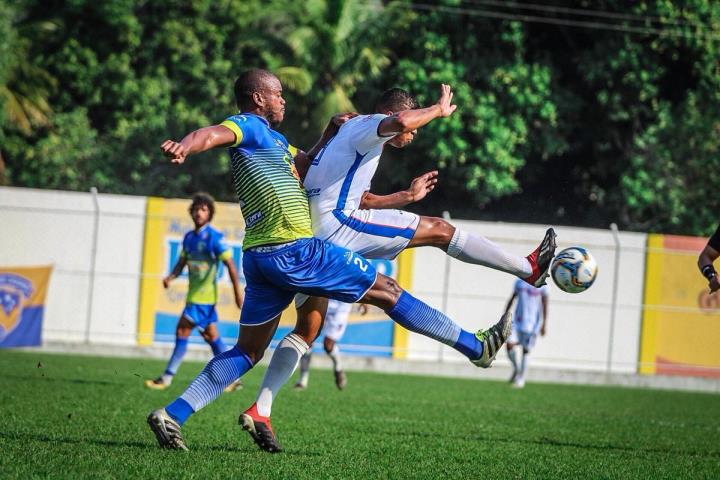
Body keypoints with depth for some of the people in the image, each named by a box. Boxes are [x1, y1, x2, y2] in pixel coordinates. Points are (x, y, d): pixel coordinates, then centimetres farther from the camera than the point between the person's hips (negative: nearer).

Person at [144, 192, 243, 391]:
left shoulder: (214, 237, -12)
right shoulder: (189, 237, 11)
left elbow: (230, 264, -12)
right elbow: (182, 262, 14)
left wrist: (238, 292, -13)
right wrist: (171, 276, -7)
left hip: (204, 295, -8)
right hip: (195, 294, 8)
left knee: (182, 331, -11)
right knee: (210, 335, 13)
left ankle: (167, 378, -9)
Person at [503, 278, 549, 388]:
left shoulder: (542, 285, -4)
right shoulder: (519, 282, 8)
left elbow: (544, 305, -1)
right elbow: (512, 299, 16)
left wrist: (544, 324, -5)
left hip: (532, 323, -3)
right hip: (518, 320, 3)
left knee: (526, 350, 0)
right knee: (510, 344, -14)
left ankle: (521, 379, 12)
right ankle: (515, 369, 11)